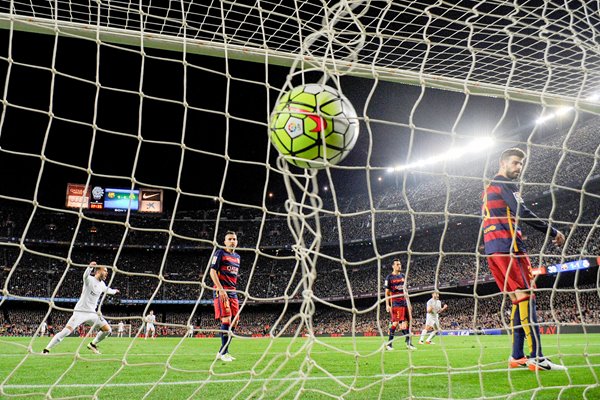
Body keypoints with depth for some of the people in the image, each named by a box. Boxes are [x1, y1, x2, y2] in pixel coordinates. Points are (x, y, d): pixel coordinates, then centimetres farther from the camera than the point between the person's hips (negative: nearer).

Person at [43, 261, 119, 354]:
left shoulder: (102, 284, 11)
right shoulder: (89, 280, -12)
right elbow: (86, 275, -37)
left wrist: (114, 291, 55)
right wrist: (90, 267, -59)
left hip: (92, 313, 7)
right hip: (80, 312, -7)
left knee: (107, 329, 3)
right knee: (66, 331, -17)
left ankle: (93, 344, 24)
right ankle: (47, 349, -5)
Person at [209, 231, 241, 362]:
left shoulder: (237, 256, 18)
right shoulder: (220, 253, -4)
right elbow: (212, 272, -11)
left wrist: (233, 290, 18)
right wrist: (221, 289, -19)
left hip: (232, 292, 8)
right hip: (221, 291, -8)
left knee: (234, 321, 6)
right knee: (226, 320, -16)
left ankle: (222, 352, 14)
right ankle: (223, 353, -11)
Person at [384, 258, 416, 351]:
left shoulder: (402, 276, 16)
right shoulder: (389, 277, -2)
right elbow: (387, 293, -4)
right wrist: (387, 305, -10)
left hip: (404, 302, 6)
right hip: (395, 303, -6)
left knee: (405, 321, 6)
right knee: (396, 322, -11)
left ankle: (409, 343, 11)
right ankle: (389, 343, -4)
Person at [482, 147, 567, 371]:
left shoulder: (489, 188, 27)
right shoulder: (505, 184, -3)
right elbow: (522, 213, -14)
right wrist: (553, 232, -11)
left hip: (492, 250, 10)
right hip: (508, 245, -10)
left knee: (517, 300, 7)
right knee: (526, 297, -14)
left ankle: (517, 357, 3)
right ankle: (536, 357, -20)